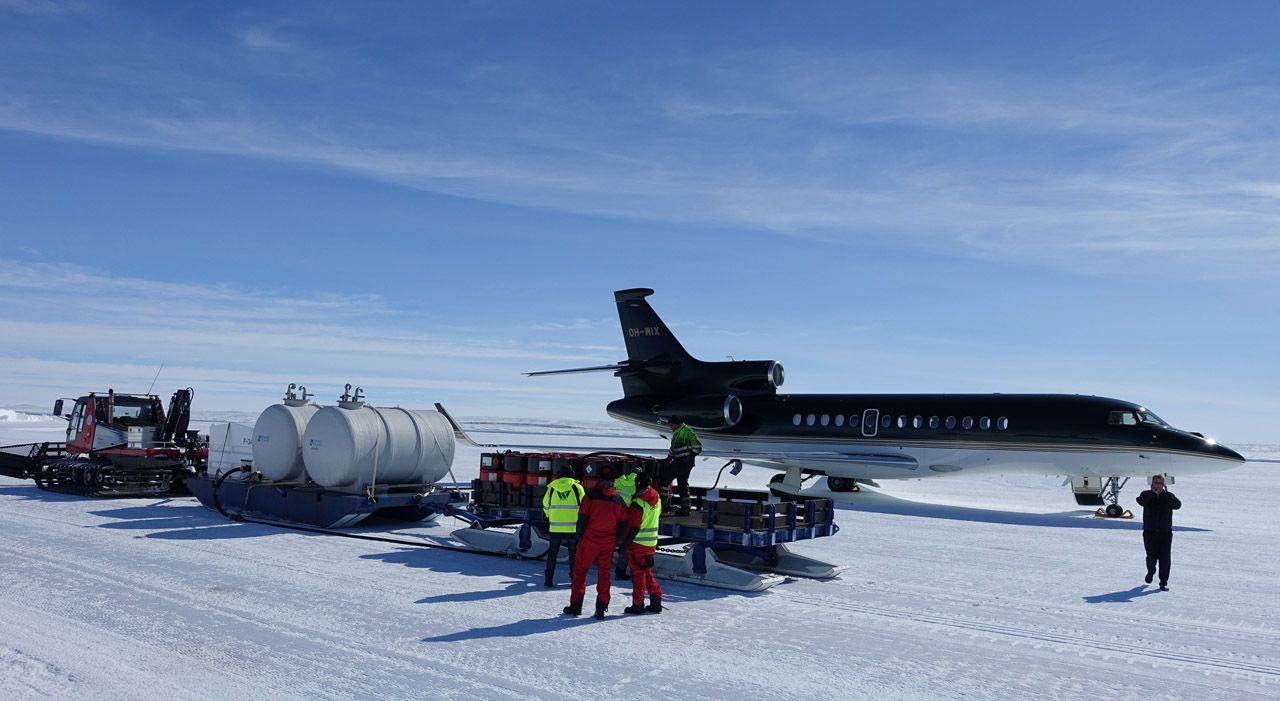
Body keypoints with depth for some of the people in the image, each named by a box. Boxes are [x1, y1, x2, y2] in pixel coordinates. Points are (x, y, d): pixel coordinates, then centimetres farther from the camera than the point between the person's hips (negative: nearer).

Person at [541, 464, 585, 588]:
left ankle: (548, 579, 10)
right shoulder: (577, 487, -3)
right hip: (573, 527, -1)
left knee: (552, 553, 13)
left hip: (555, 527, 1)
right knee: (574, 553, 12)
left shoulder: (552, 487, 1)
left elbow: (546, 506, 8)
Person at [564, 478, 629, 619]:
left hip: (589, 540, -3)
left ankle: (576, 606, 11)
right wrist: (616, 541, 14)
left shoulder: (591, 494, -6)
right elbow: (623, 524, 5)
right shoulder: (619, 499, 4)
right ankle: (601, 608, 9)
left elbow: (582, 517, -8)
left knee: (580, 571, 9)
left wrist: (580, 537, 3)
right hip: (608, 544, 3)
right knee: (604, 573, 11)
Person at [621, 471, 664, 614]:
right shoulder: (656, 498, 4)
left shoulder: (638, 503, -19)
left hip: (638, 543, -7)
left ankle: (638, 605, 9)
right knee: (647, 572, 18)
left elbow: (633, 527, -20)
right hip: (652, 542, 7)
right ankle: (656, 601, 15)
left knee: (638, 573, 3)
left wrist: (625, 543, -14)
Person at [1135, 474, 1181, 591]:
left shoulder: (1168, 496, 6)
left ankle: (1163, 583, 7)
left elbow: (1177, 505, -13)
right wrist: (1153, 493, -22)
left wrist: (1165, 494, -18)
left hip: (1166, 533, 1)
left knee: (1165, 559, -2)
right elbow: (1140, 501, -19)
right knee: (1152, 557, -2)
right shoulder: (1147, 494, 3)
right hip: (1149, 532, -1)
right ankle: (1151, 572, 30)